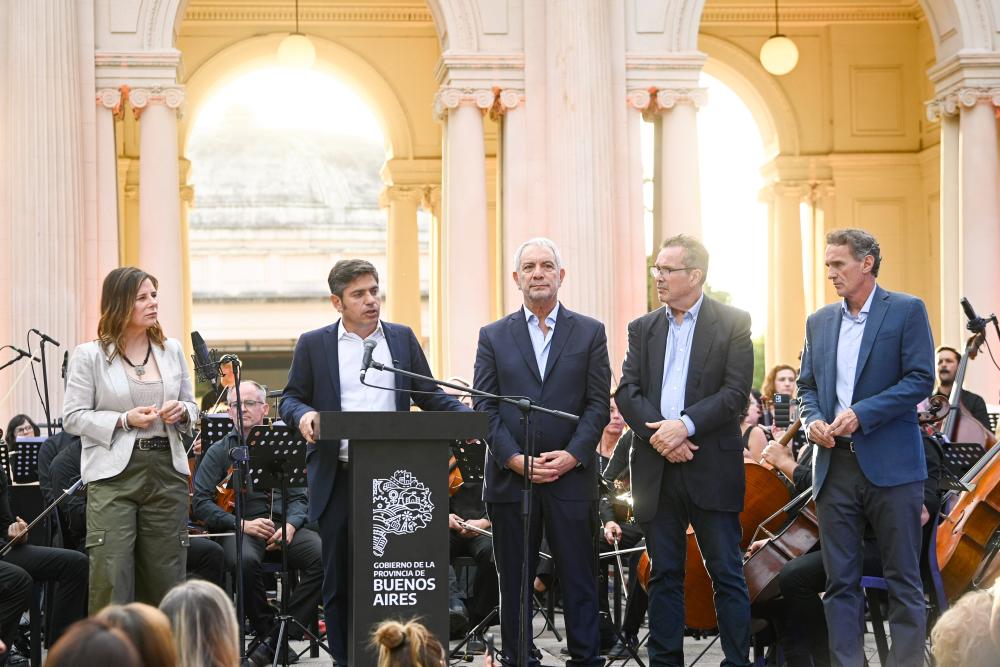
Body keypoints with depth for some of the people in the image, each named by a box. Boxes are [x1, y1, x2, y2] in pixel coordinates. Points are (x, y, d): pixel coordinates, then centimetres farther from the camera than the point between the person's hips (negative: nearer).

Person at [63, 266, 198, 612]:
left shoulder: (172, 350, 11)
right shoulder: (90, 356, -2)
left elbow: (191, 407, 19)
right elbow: (73, 417, -3)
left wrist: (181, 413, -4)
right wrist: (123, 420, -14)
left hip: (167, 470, 4)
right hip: (113, 475, -4)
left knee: (165, 576, 6)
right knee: (111, 578, -7)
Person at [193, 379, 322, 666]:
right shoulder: (219, 451, 12)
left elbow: (299, 496, 14)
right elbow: (201, 503, 1)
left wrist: (290, 524, -8)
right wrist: (242, 524, -12)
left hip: (283, 527, 2)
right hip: (239, 531, -2)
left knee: (322, 555, -29)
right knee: (245, 560, -38)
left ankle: (279, 636, -21)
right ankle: (266, 630, -16)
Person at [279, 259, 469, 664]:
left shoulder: (403, 339, 11)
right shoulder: (313, 345, 6)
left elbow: (429, 395, 12)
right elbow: (291, 398, 8)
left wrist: (467, 416, -5)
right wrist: (303, 414, -15)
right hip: (338, 478, -1)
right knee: (338, 577, 4)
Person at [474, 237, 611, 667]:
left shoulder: (589, 333, 7)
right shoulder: (494, 336, 9)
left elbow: (598, 405, 2)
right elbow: (485, 408, 2)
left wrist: (572, 454, -11)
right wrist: (515, 459, -9)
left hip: (572, 475, -1)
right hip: (510, 477, 1)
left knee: (580, 579, 0)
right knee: (514, 580, 6)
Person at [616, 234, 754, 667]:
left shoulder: (733, 324, 1)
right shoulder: (642, 329, 13)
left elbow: (736, 392, -8)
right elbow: (627, 392, 4)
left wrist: (685, 425, -18)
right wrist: (656, 433, -13)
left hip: (712, 468, -4)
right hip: (656, 468, 4)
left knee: (727, 574, -1)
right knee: (664, 576, 8)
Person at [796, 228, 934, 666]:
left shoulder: (907, 311, -1)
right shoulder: (819, 322, 15)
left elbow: (921, 379, -9)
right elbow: (807, 386, 20)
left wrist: (861, 414, -16)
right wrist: (812, 419, -2)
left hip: (891, 465, -5)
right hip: (835, 466, 5)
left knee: (903, 580, 0)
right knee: (840, 581, 5)